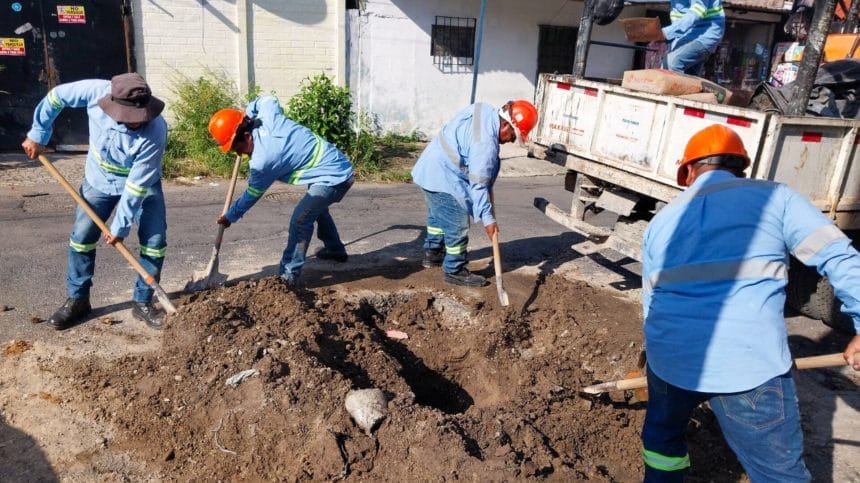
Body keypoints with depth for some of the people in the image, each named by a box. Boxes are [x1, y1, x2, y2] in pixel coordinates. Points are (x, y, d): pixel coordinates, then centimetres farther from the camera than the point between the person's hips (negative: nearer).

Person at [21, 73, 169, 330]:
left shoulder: (155, 133, -36)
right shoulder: (97, 91, -29)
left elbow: (136, 186, -30)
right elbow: (56, 96, -7)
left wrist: (120, 226, -23)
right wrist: (38, 135, -2)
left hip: (143, 184, -2)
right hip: (100, 180, 3)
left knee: (154, 241, -9)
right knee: (81, 236, 2)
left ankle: (143, 303, 7)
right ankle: (77, 299, 19)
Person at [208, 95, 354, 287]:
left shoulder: (263, 160, -23)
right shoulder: (268, 117, -5)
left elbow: (251, 195, -8)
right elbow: (267, 99, 20)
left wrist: (229, 217, 6)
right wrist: (247, 113, 19)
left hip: (333, 177, -10)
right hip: (339, 165, 10)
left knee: (300, 219, -19)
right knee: (315, 207, 32)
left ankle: (289, 276, -12)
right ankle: (335, 249, 49)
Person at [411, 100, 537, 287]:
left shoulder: (484, 110, -1)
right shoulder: (485, 144, -28)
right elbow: (478, 185, -25)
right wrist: (488, 218, -19)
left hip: (429, 169, 10)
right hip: (444, 180, -10)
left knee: (438, 216, 26)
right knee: (457, 227, -1)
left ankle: (432, 254, 43)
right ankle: (454, 271, 12)